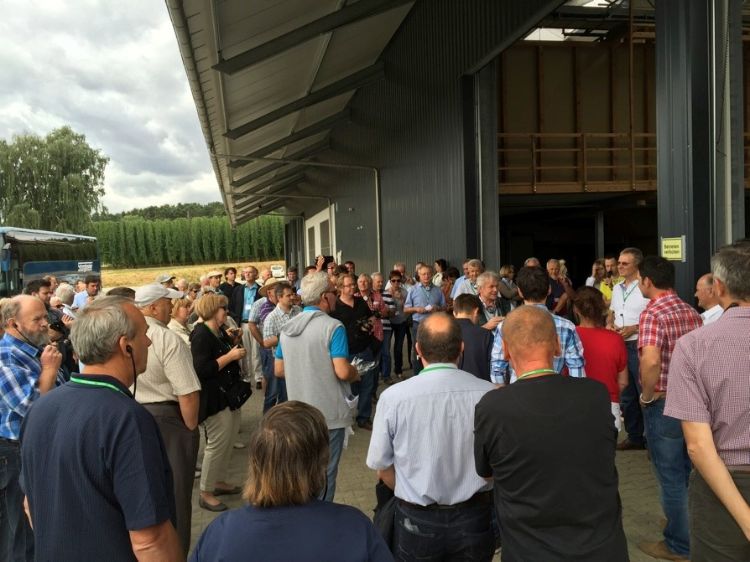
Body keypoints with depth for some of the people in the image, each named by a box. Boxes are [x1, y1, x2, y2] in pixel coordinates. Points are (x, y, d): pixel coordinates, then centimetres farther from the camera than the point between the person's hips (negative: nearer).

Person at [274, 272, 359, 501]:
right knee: (325, 473, 7)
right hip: (329, 413, -6)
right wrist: (355, 374, -1)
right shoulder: (333, 327, -16)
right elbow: (343, 372, -22)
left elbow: (279, 370, 10)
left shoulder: (287, 328, 5)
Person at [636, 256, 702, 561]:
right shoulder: (692, 312, 6)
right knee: (689, 471, 22)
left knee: (671, 477, 6)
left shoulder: (653, 313, -20)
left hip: (665, 404, -8)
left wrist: (646, 396, -19)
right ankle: (691, 531, 38)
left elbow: (650, 361, -34)